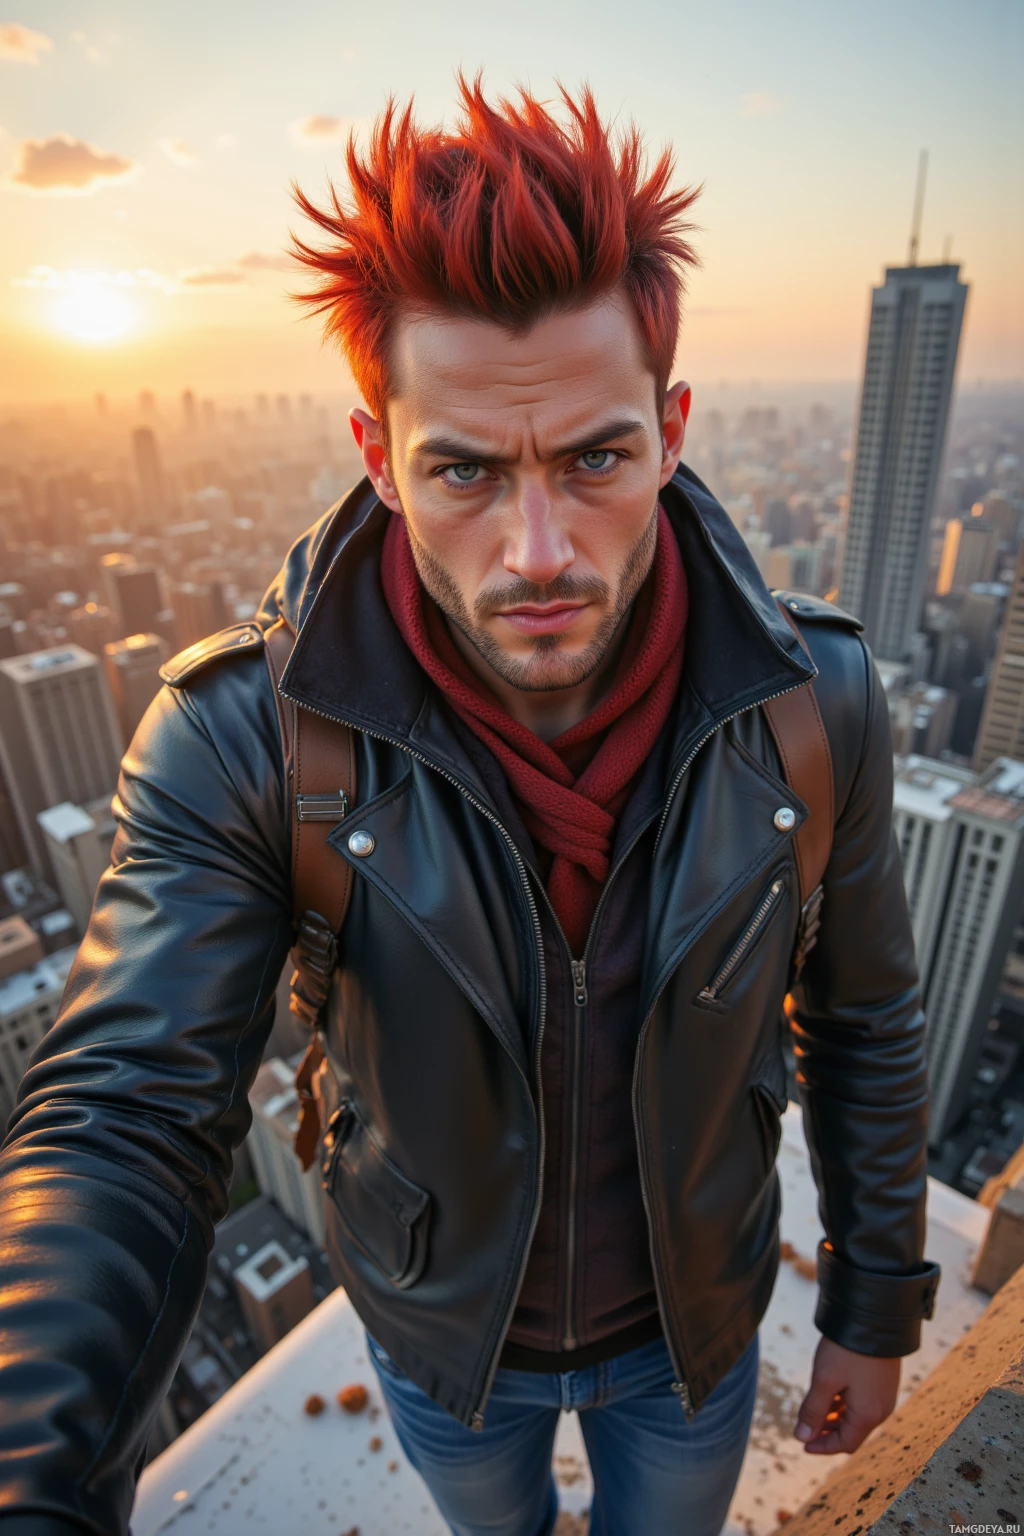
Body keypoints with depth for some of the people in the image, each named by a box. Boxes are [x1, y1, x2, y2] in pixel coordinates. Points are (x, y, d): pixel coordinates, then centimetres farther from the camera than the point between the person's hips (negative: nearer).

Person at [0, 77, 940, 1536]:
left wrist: (875, 1307, 1)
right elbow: (129, 1124, -30)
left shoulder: (814, 701, -25)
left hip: (694, 1319, 1)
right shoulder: (243, 736, -30)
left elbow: (865, 1028, -11)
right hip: (439, 1331, 1)